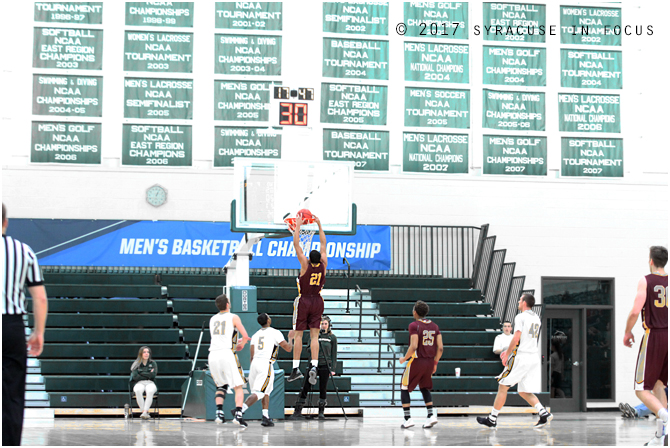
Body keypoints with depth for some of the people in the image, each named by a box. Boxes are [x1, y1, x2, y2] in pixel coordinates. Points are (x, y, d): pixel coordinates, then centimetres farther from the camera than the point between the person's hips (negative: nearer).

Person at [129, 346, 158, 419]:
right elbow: (135, 376, -3)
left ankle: (145, 412, -43)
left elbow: (153, 375, -2)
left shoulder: (153, 363, 14)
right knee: (138, 391, -39)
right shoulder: (136, 364, 12)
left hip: (150, 383, 0)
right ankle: (143, 410, -36)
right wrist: (148, 376, -1)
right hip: (139, 383, 0)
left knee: (150, 391, -39)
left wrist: (141, 373, 0)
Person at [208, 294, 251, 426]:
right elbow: (245, 336, -2)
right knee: (238, 387, 2)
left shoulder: (212, 319, 19)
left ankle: (219, 413, 5)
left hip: (213, 355, 5)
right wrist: (241, 345, 18)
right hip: (227, 354, -5)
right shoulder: (233, 317, 3)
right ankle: (238, 414, -13)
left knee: (221, 386, 21)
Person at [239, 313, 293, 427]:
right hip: (266, 364, -6)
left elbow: (252, 356, 15)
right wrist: (290, 338, 21)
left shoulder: (255, 335, 18)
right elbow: (288, 348, 3)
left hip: (254, 363, 6)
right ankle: (240, 410, -28)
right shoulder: (275, 333, 2)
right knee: (257, 393, -10)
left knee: (266, 391, 19)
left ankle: (266, 417, 13)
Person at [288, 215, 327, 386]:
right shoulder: (323, 265, -6)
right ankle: (314, 366, -17)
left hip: (303, 301, -3)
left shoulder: (305, 265, -15)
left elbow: (296, 245, -12)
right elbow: (323, 244, 5)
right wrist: (319, 225, 11)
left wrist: (298, 225, -5)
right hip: (317, 301, 3)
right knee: (314, 336, 0)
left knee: (298, 335, 2)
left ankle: (296, 369, 1)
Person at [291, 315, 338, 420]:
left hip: (325, 365, -1)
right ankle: (298, 411, 2)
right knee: (306, 387, -2)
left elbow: (334, 354, 4)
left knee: (322, 388, 1)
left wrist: (332, 369, -3)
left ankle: (321, 412, 11)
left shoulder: (332, 337, 5)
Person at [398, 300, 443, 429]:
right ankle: (431, 415, 6)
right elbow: (440, 348, 4)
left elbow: (413, 346, -21)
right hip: (430, 362, 6)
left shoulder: (414, 325, -11)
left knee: (404, 388, 8)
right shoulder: (434, 326, 7)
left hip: (416, 361, -6)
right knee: (425, 388, 22)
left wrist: (404, 359, -6)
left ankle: (408, 419, 1)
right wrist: (435, 363, 16)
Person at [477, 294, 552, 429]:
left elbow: (516, 338, -17)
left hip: (520, 357, -7)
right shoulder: (536, 319, 18)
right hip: (534, 358, 7)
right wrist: (509, 351, 26)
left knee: (503, 386, 2)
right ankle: (544, 413, -9)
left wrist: (507, 355, -9)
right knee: (524, 392, 11)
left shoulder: (520, 317, -8)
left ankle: (492, 419, 5)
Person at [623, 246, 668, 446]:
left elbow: (635, 311, -14)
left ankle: (666, 418, -26)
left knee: (642, 389, 1)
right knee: (658, 384, 19)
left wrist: (627, 332, 2)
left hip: (654, 336, -5)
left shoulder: (645, 281, -7)